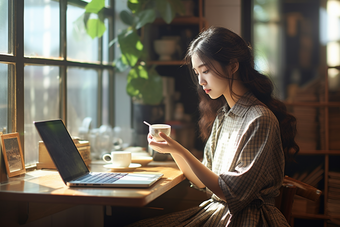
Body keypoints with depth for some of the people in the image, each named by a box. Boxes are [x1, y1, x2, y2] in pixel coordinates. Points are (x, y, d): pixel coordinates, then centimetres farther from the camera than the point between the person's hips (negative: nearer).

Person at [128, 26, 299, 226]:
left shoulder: (260, 120, -16)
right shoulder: (221, 116, 8)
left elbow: (233, 193, -17)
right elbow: (201, 182, 10)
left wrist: (181, 150, -19)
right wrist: (173, 149, -5)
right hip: (215, 209, 7)